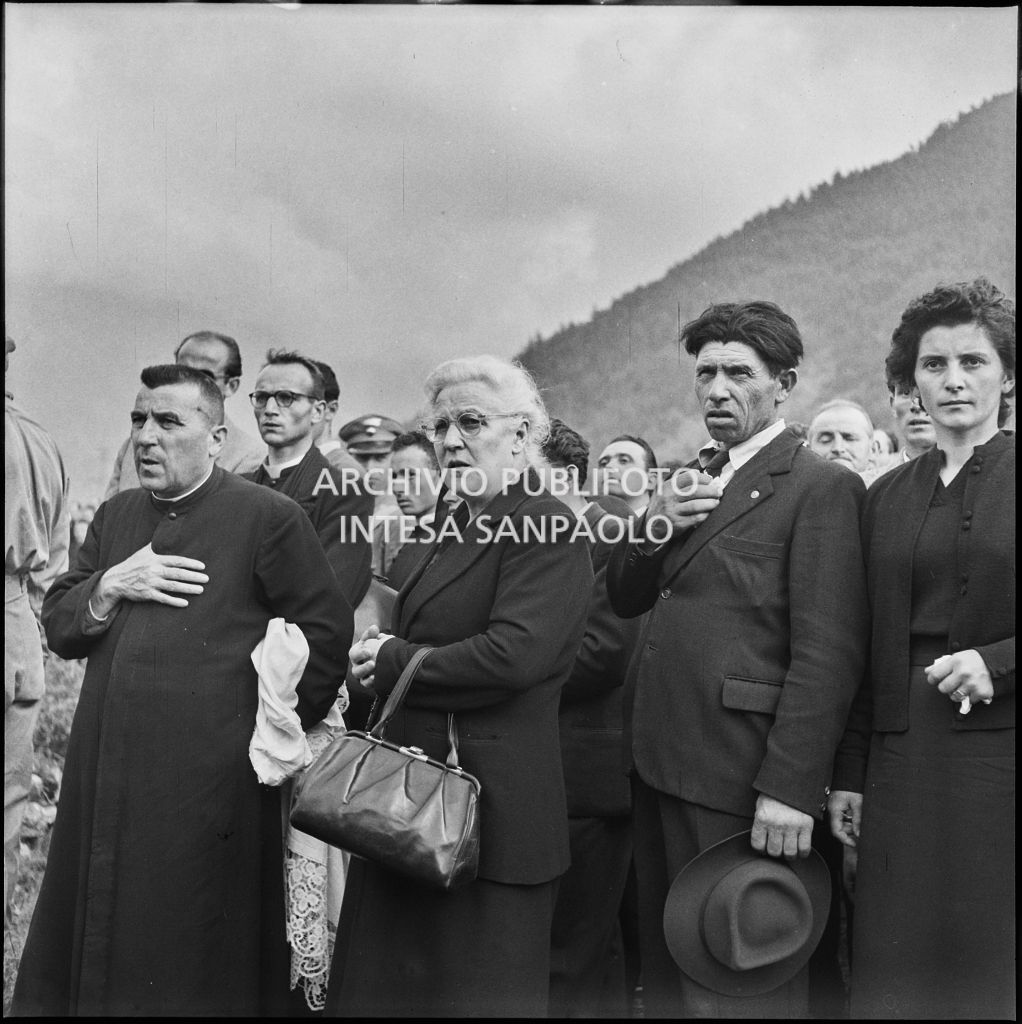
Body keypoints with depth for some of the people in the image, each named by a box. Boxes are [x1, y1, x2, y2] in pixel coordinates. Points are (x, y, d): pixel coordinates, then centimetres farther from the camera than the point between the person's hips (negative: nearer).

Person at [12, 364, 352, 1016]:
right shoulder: (114, 516, 13)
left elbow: (327, 632, -7)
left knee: (200, 968, 4)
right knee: (100, 950, 15)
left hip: (212, 786, -6)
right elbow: (58, 626, 12)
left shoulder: (270, 518, -7)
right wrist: (110, 586, -7)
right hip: (108, 783, 6)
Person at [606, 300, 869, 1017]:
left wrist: (791, 789, -21)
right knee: (667, 966, 19)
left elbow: (828, 653, -16)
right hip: (659, 765, 8)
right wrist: (654, 527, -5)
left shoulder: (822, 487, -9)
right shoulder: (693, 483, 15)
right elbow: (623, 601, 14)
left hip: (739, 776, -7)